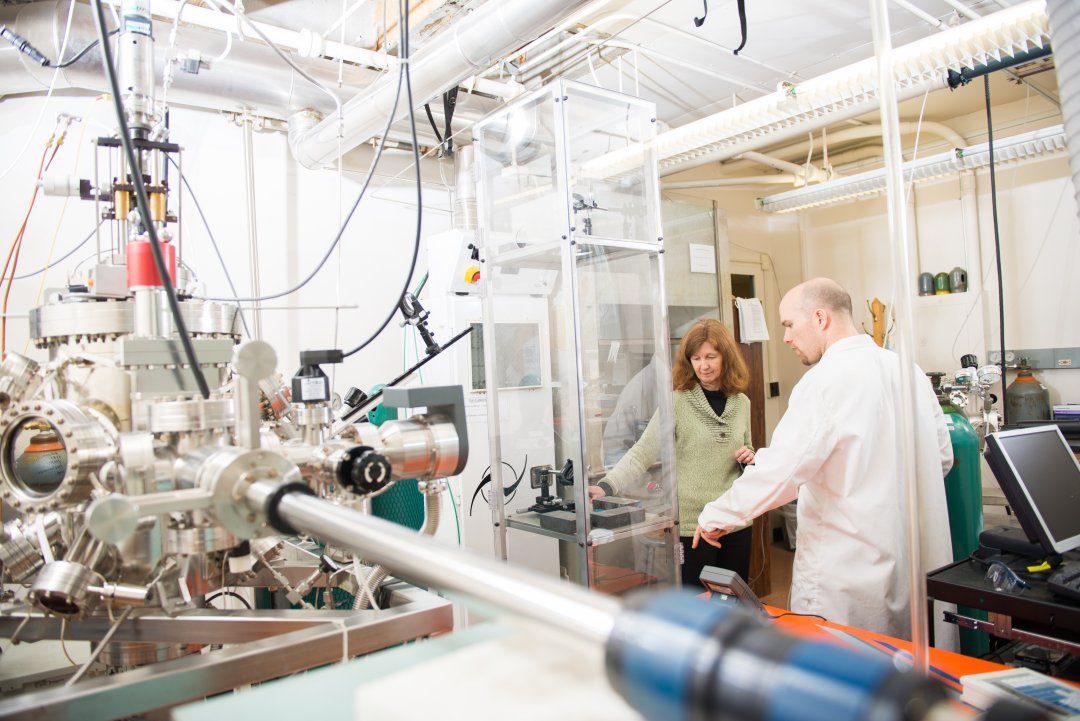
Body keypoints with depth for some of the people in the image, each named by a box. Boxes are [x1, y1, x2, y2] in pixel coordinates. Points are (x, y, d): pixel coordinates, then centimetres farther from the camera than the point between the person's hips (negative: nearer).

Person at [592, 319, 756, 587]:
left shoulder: (741, 402, 5)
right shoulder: (677, 402, -11)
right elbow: (642, 453, -18)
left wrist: (749, 458, -4)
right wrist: (607, 486, -31)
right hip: (691, 524, -5)